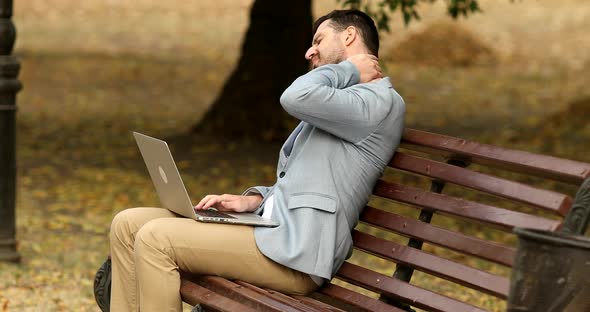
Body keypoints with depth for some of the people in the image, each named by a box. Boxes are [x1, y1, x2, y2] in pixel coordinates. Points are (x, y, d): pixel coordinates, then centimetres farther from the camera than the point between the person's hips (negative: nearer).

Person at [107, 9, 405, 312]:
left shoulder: (382, 102, -6)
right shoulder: (341, 100, 27)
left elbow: (296, 98, -23)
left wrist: (347, 69, -5)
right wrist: (251, 201, 8)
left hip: (294, 253, -10)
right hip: (269, 228, 10)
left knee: (156, 239, -23)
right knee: (128, 224, 1)